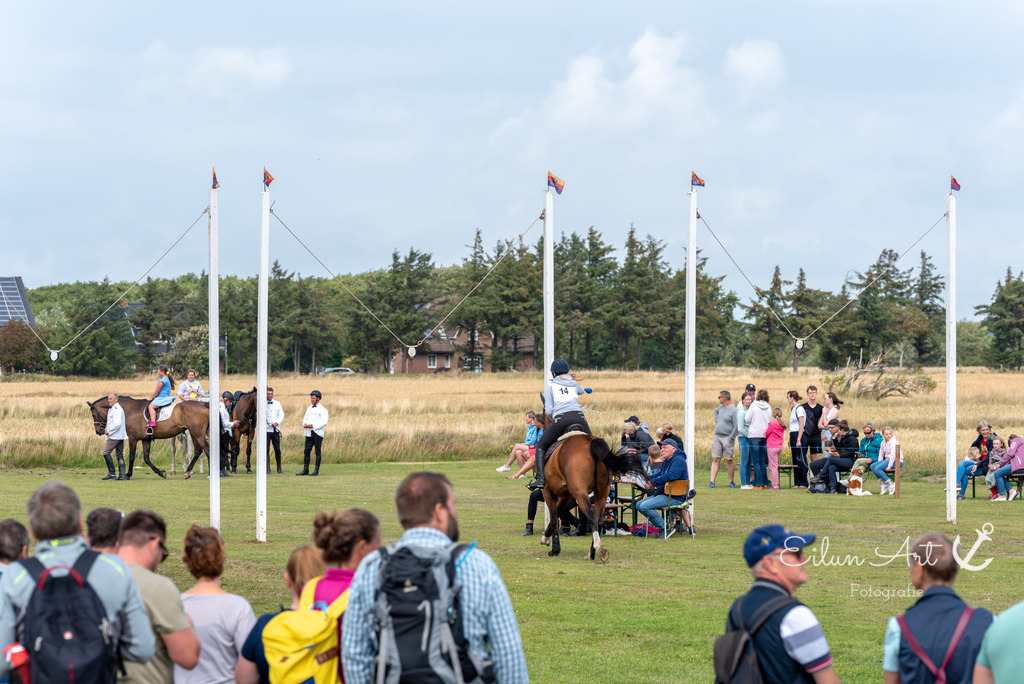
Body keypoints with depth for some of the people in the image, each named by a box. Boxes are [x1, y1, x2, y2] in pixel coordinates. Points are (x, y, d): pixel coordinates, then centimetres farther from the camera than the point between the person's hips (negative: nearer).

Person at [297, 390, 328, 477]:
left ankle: (316, 471, 0)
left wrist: (312, 425, -18)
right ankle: (305, 470, 6)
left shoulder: (322, 409, -5)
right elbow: (305, 418, 19)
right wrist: (304, 424, -5)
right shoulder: (309, 408, 15)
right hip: (309, 433, 6)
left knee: (317, 452, -2)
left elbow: (324, 422, -12)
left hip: (317, 433, -6)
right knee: (306, 451, 2)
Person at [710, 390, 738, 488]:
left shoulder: (733, 410, -11)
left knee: (729, 461, -1)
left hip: (727, 438, -6)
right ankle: (712, 481, -4)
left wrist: (730, 439, -16)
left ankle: (731, 481, 11)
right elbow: (716, 411, 37)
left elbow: (736, 427, -14)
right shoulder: (721, 407, 11)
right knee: (715, 459, 0)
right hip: (717, 437, 6)